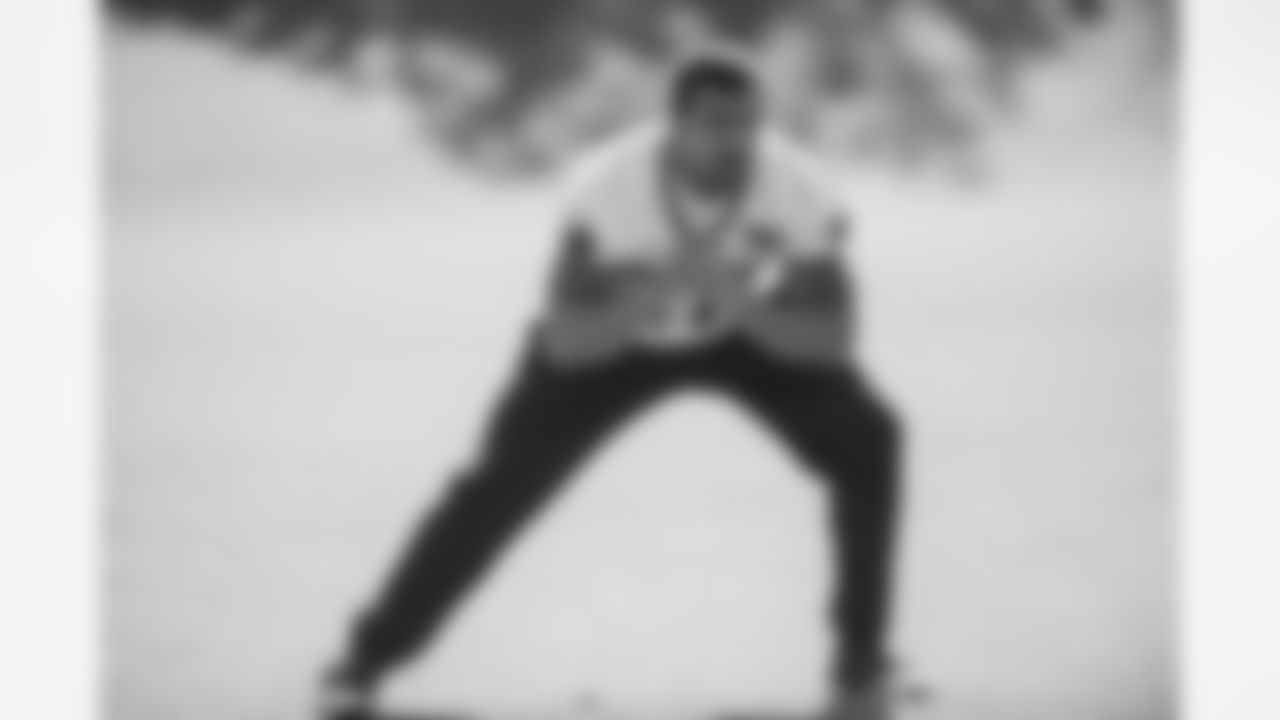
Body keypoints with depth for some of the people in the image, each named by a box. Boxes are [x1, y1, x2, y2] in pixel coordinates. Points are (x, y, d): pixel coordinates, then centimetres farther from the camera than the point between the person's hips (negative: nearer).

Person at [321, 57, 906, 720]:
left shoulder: (795, 193, -33)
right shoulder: (617, 194, -36)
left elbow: (832, 338, -31)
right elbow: (565, 342, -35)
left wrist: (744, 304, -49)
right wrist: (650, 296, -54)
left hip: (755, 332, 1)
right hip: (620, 331, -1)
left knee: (865, 440, -21)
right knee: (506, 478, -11)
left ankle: (860, 660, -5)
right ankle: (371, 655, 4)